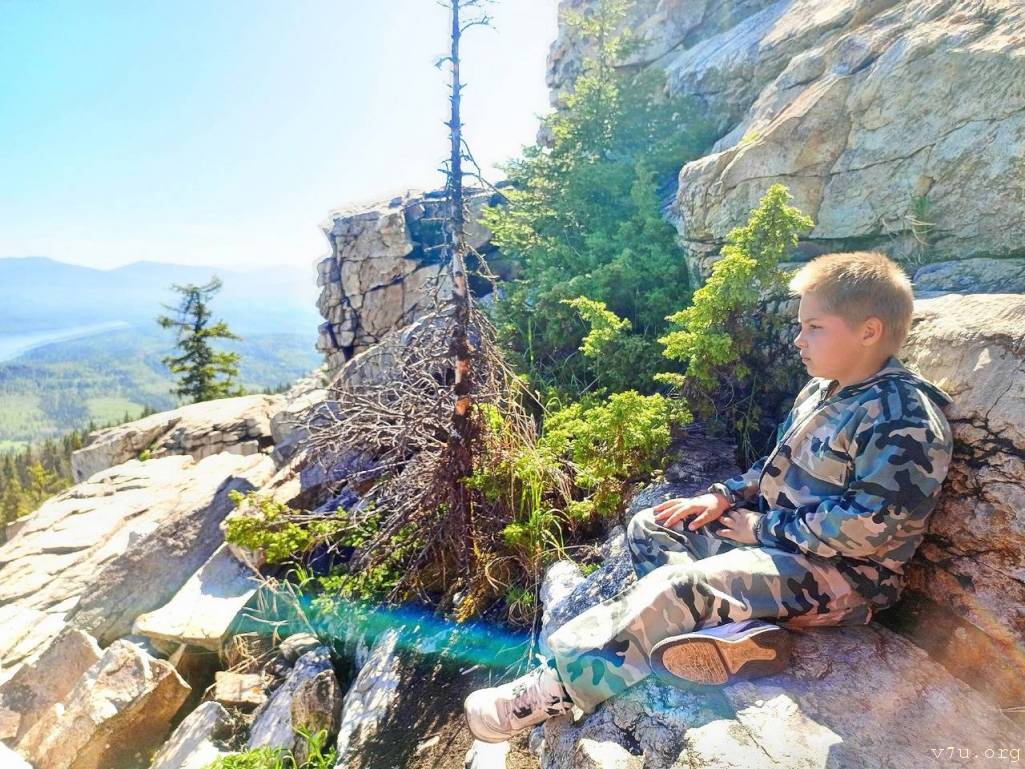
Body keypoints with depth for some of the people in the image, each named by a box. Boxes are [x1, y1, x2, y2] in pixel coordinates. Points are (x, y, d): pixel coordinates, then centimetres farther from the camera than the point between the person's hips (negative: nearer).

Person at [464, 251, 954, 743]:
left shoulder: (905, 420, -19)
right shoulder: (820, 391, 10)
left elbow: (869, 526, -25)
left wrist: (764, 528, -17)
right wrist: (725, 496, 3)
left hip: (842, 574, -10)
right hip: (774, 534, 10)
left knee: (678, 586, -28)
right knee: (649, 528, 3)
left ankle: (557, 685, -18)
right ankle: (736, 631, -17)